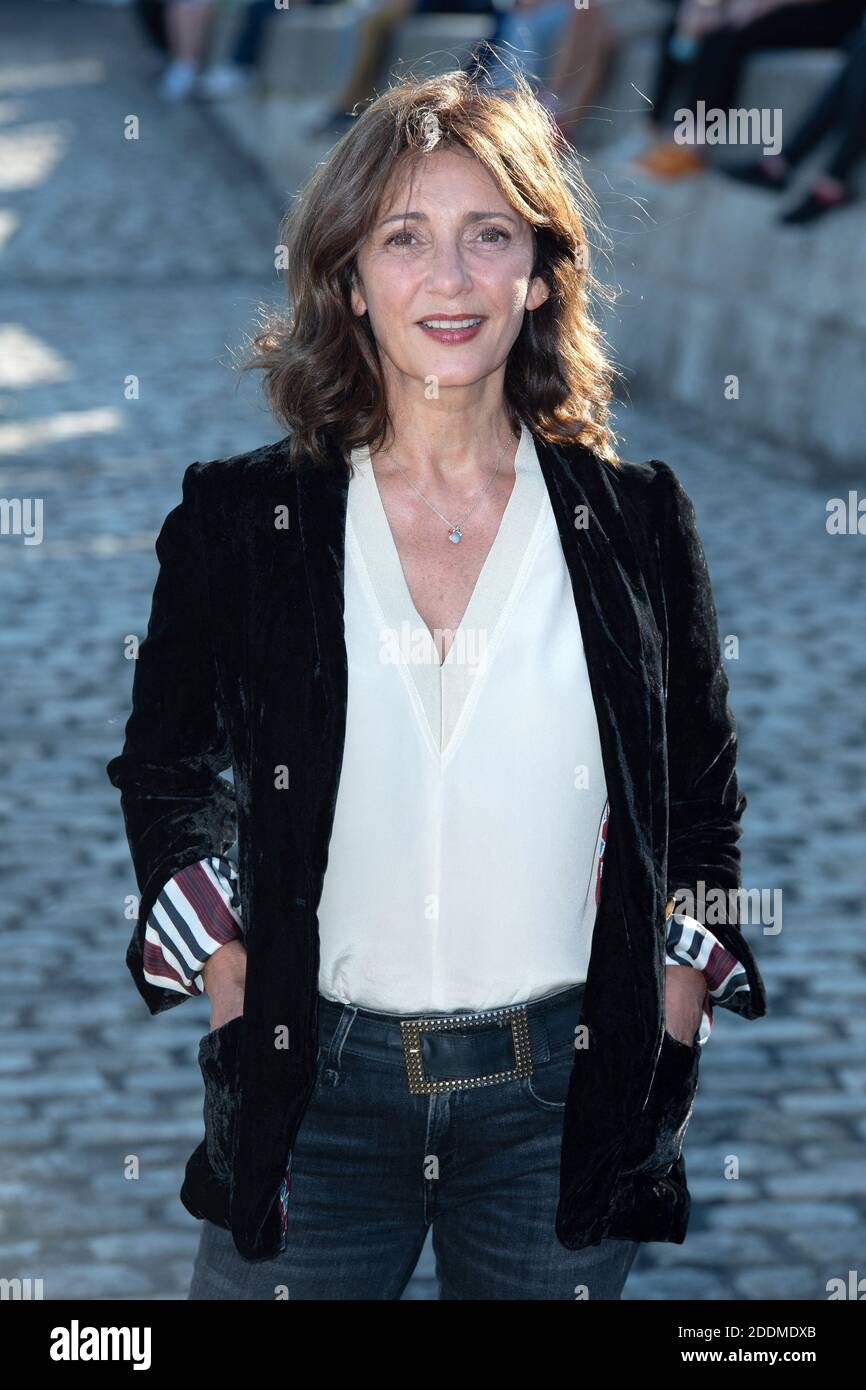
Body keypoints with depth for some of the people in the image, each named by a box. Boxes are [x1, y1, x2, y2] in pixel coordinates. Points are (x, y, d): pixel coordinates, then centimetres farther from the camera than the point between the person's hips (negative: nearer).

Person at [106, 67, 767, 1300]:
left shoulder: (636, 520, 2)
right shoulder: (238, 518, 0)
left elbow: (702, 803, 10)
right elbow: (166, 779, 10)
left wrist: (666, 1036, 3)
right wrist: (234, 1003, 0)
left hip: (566, 1092, 1)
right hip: (316, 1086, 0)